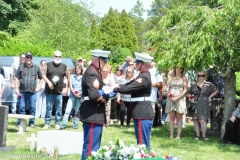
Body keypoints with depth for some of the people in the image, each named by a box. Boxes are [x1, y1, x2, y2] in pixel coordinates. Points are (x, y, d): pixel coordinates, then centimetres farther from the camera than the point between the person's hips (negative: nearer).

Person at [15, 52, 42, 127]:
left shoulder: (36, 67, 10)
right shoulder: (21, 67, 7)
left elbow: (41, 78, 16)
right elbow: (17, 79, 6)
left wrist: (39, 86, 4)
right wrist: (17, 89, -2)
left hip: (32, 92, 1)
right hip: (22, 91, 0)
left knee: (32, 107, 0)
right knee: (21, 107, 0)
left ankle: (31, 122, 9)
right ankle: (20, 122, 7)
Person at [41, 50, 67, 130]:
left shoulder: (64, 66, 9)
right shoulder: (48, 65, 8)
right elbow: (44, 75, 6)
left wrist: (65, 88, 2)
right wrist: (49, 82, -10)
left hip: (59, 91, 0)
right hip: (49, 91, 0)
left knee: (59, 108, 3)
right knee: (48, 107, 3)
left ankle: (57, 123, 12)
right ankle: (47, 123, 10)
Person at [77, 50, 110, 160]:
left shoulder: (94, 72, 15)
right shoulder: (92, 73, -18)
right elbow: (94, 95, -29)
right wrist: (104, 99, -12)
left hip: (94, 113, 11)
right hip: (93, 114, -11)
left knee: (94, 145, 18)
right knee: (91, 146, -5)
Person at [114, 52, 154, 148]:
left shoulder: (144, 78, -19)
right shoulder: (143, 76, 13)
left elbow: (127, 89, -22)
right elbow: (129, 85, 13)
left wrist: (113, 89, -8)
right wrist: (116, 86, -2)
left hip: (143, 115, -10)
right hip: (143, 114, 10)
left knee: (143, 144, -4)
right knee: (144, 143, 16)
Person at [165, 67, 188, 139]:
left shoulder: (184, 78, 9)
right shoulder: (170, 77, 17)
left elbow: (185, 89, 1)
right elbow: (167, 88, 10)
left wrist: (178, 97, -11)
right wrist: (170, 96, -9)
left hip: (180, 99, -2)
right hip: (171, 99, 2)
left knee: (179, 117, -3)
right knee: (172, 117, 0)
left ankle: (178, 135, -5)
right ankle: (171, 135, -1)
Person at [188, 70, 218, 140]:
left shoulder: (208, 84, 1)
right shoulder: (194, 85, 9)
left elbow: (216, 91, 11)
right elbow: (189, 93, 23)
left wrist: (210, 97, 2)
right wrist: (191, 99, 7)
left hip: (204, 105, -3)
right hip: (195, 105, 3)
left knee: (202, 120, -12)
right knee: (195, 120, 2)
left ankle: (204, 136, -7)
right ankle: (197, 135, 8)